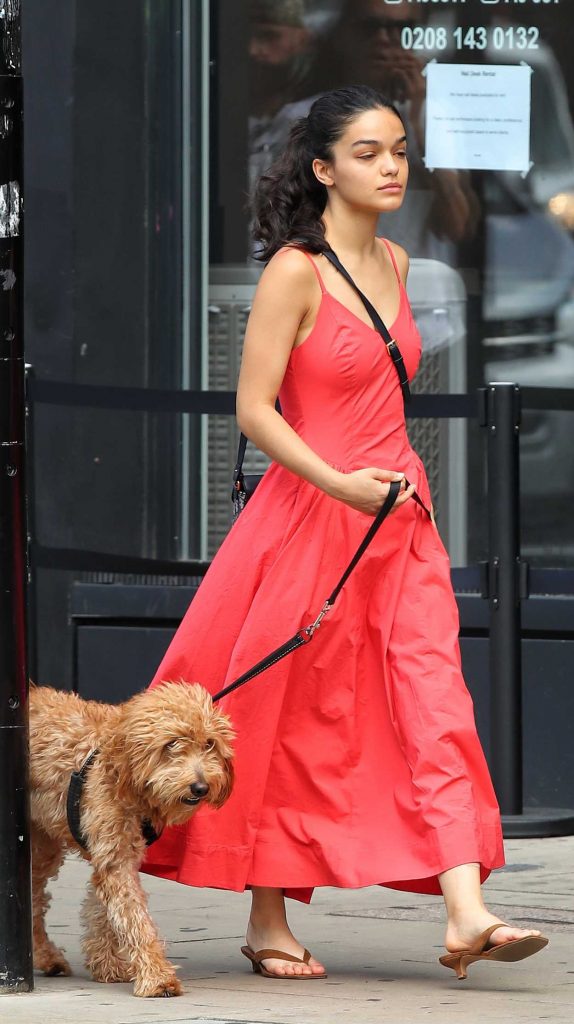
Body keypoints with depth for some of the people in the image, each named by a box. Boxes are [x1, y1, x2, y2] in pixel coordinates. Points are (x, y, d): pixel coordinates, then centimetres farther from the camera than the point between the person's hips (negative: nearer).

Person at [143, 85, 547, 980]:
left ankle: (465, 908, -16)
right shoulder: (294, 273, -11)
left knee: (434, 701, -8)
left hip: (400, 515, 6)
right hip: (310, 511, -6)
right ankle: (267, 921, 15)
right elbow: (254, 411, -14)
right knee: (296, 722, 3)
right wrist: (338, 483, -24)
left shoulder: (394, 265, 11)